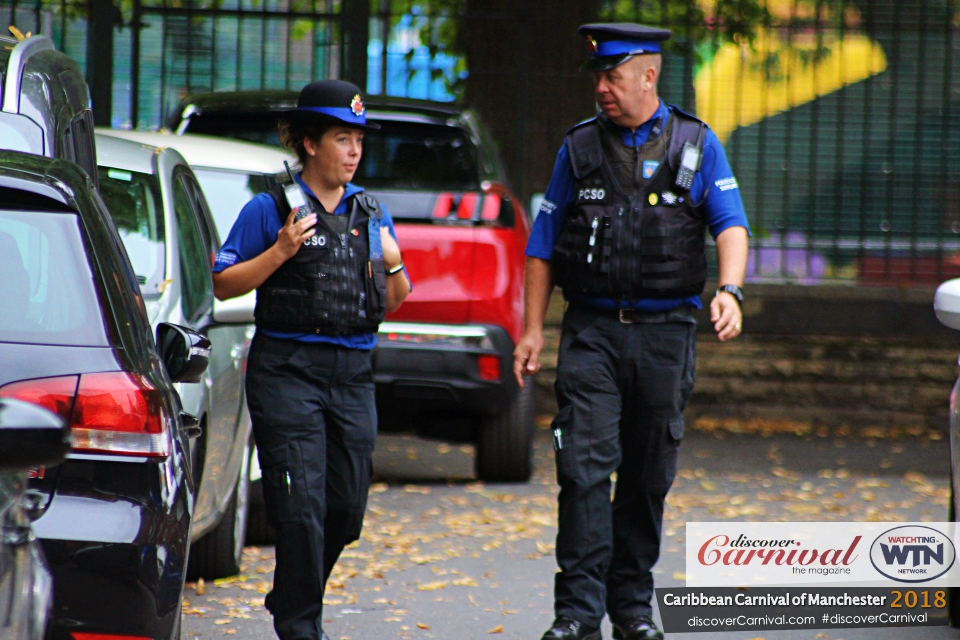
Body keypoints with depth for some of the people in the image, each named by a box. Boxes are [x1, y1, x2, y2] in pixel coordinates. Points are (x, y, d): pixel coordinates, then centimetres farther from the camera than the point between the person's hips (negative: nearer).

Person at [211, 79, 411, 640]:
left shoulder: (371, 213, 13)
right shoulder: (270, 209, -1)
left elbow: (394, 303, 17)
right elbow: (223, 284, -4)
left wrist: (392, 263, -3)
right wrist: (280, 252, -16)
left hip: (353, 373, 5)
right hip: (287, 370, -5)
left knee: (347, 508, 6)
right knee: (302, 506, -10)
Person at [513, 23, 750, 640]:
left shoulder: (697, 145, 5)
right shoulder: (580, 147, 8)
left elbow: (732, 226, -4)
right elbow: (544, 244, 11)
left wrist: (729, 290, -23)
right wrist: (532, 329, 4)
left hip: (664, 334, 0)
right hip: (592, 332, 0)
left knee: (649, 475, 6)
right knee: (586, 466, -12)